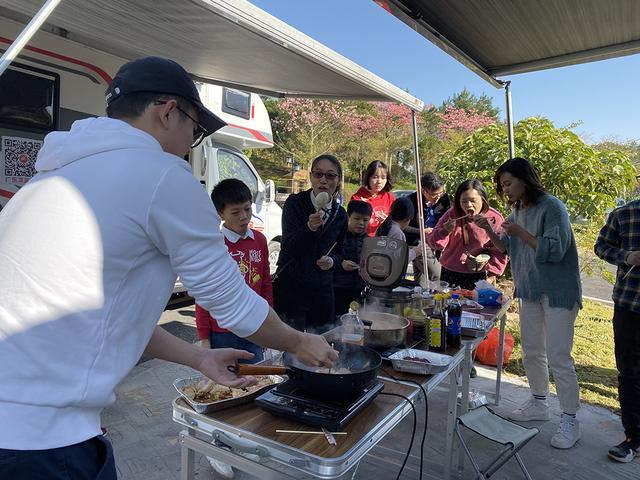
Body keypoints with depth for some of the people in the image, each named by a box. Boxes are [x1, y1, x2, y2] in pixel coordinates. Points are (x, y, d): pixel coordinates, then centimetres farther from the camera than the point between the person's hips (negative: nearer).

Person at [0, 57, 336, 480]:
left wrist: (198, 358, 15)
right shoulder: (162, 174, -16)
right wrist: (300, 343, 9)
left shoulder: (64, 170, 12)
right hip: (38, 433, -9)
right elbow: (233, 302, -9)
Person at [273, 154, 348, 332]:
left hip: (322, 290, 4)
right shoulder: (294, 203, -7)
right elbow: (287, 248, -16)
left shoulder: (340, 215, 6)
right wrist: (309, 227, -32)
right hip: (291, 286, -4)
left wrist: (332, 260, -2)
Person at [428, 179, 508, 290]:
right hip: (449, 274, 2)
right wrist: (445, 231, -21)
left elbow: (499, 252, -2)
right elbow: (434, 243, -3)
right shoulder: (452, 214, -5)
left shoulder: (495, 219, -9)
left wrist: (490, 274, -5)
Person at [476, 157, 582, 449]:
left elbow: (555, 250, -22)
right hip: (530, 292, 8)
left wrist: (520, 232, -24)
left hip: (558, 293, -8)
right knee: (531, 352, 17)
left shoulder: (551, 206, -16)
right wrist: (488, 229, -2)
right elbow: (507, 248, 13)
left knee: (558, 358, -3)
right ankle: (538, 403, 34)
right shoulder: (517, 210, 7)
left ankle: (570, 421, 12)